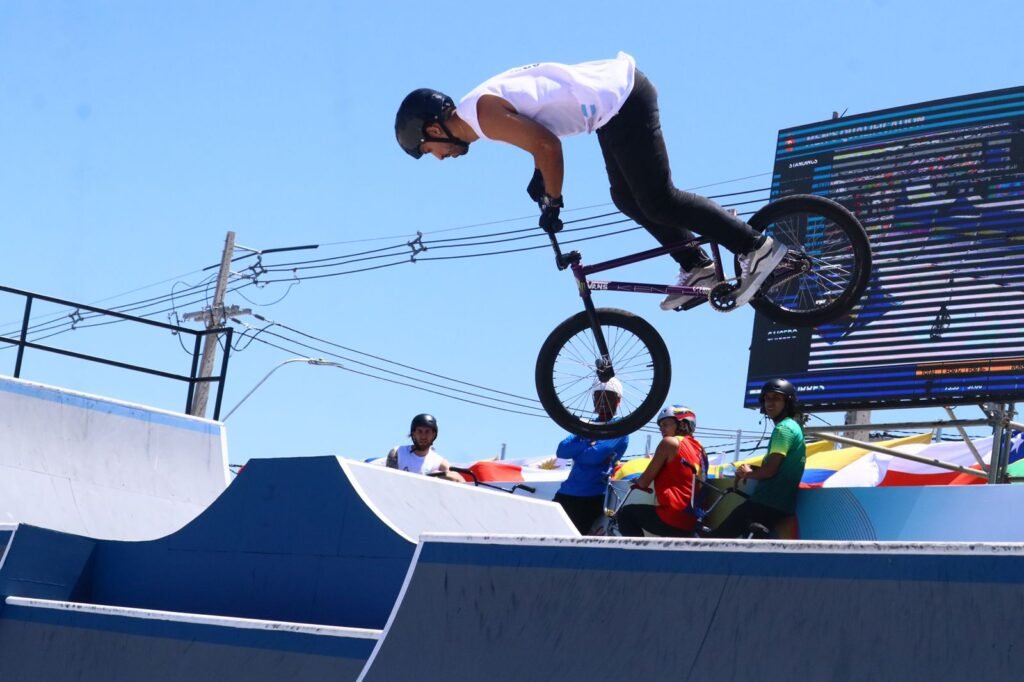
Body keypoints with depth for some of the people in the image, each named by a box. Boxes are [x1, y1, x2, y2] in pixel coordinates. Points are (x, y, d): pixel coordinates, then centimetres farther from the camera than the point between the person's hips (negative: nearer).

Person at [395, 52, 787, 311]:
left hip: (622, 102, -10)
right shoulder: (480, 105, 13)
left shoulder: (484, 114, -16)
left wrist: (551, 202, -7)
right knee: (627, 199, 17)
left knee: (658, 201, -7)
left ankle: (757, 247, -2)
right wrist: (540, 180, 20)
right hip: (618, 90, 10)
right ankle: (697, 267, 21)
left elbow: (548, 145, -21)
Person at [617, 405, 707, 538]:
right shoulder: (698, 447, 16)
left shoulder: (670, 442, -4)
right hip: (693, 522, 8)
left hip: (674, 517, -8)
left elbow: (644, 482, -3)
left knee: (626, 514, 10)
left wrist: (637, 483, 19)